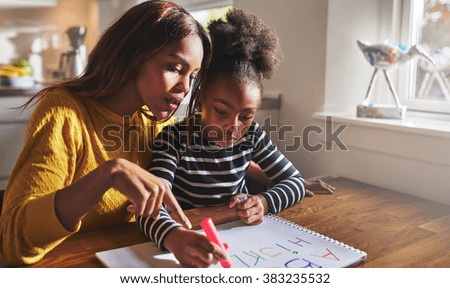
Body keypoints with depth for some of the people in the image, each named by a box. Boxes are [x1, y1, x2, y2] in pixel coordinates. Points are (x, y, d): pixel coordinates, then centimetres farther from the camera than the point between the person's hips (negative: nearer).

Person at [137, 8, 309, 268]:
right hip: (188, 242, -3)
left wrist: (264, 203, -20)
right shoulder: (174, 139, -18)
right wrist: (174, 236, -52)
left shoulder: (252, 135, -4)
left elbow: (296, 182, 2)